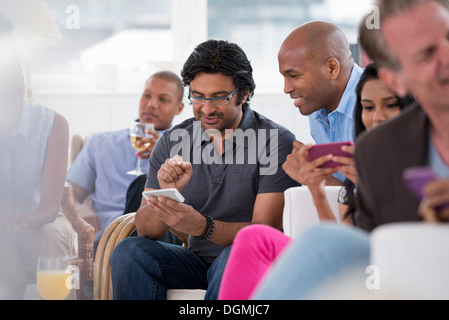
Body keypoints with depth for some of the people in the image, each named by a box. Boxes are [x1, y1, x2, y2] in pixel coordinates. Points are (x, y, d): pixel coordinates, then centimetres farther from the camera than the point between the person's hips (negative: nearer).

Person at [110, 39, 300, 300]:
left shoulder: (277, 142, -10)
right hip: (197, 263, 4)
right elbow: (145, 230, 2)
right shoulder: (173, 143, 4)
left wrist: (202, 226, -33)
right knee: (128, 251, -21)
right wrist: (167, 194, -21)